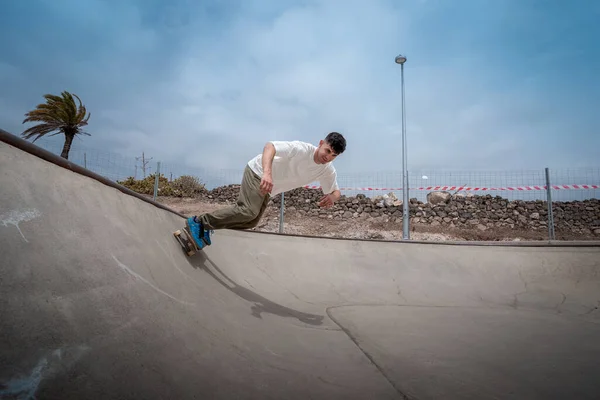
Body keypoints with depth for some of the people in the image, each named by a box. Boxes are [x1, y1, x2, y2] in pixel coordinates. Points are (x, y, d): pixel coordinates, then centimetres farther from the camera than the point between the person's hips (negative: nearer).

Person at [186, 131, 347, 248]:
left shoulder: (328, 172, -7)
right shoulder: (302, 149, -29)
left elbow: (336, 192, 2)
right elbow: (270, 146, -36)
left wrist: (332, 197, -24)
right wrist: (267, 173, -53)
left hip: (267, 188, 8)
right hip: (258, 171, -8)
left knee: (251, 221, 4)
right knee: (248, 211, -25)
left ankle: (207, 227, 18)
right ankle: (199, 222, -12)